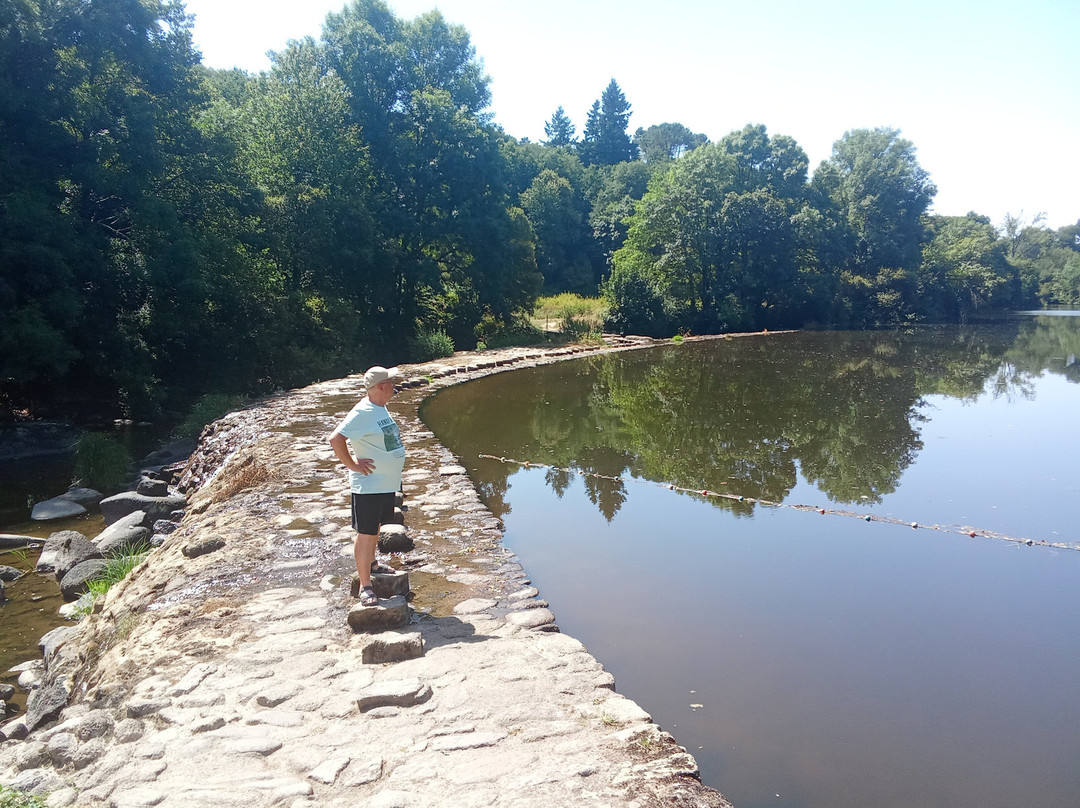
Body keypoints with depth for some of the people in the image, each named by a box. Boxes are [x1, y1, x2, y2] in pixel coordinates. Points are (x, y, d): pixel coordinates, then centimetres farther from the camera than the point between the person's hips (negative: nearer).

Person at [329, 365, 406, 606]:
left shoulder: (381, 408, 9)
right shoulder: (362, 412, -21)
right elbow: (336, 439, -27)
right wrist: (352, 464, -20)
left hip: (387, 483, 9)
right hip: (369, 485, -9)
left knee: (376, 527, 24)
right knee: (366, 533, -2)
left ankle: (370, 563, 43)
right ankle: (365, 585, 5)